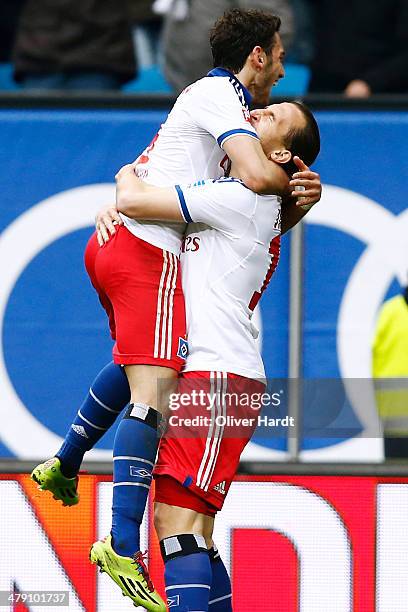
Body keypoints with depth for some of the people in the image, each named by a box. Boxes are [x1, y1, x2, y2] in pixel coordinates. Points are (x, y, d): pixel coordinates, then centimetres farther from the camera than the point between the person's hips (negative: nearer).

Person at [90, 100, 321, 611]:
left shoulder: (242, 197, -8)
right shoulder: (254, 203, 22)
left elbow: (136, 202, -11)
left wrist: (129, 177, 9)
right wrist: (114, 207, 18)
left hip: (218, 379, -10)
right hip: (207, 377, 10)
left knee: (177, 521, -18)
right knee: (185, 529, 9)